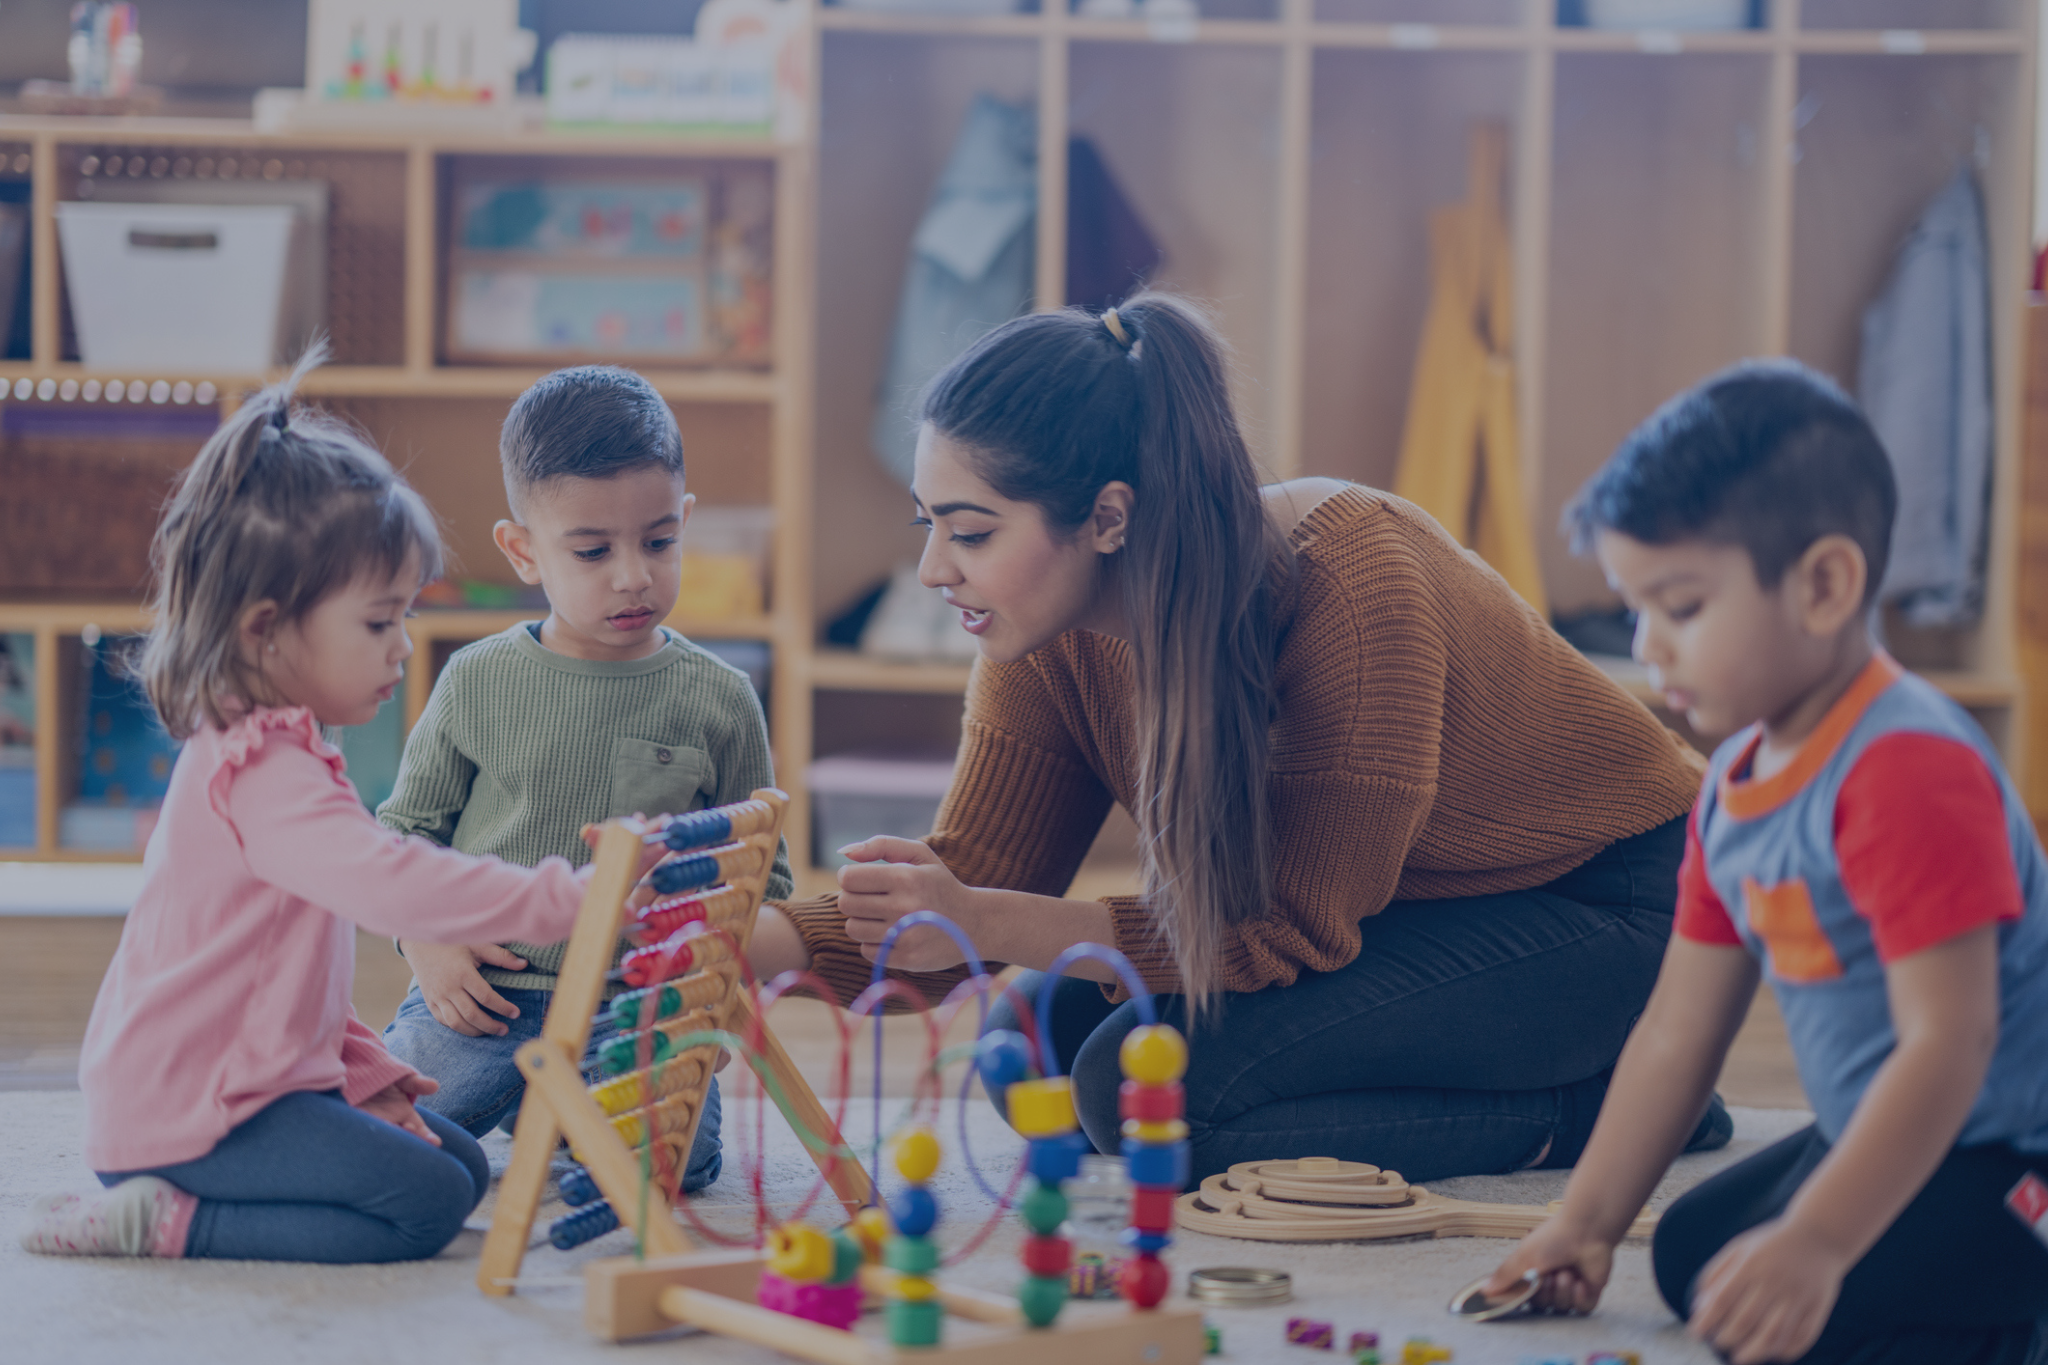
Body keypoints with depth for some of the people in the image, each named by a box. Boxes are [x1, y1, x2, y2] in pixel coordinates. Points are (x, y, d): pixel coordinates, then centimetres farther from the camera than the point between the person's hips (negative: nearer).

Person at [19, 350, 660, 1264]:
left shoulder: (261, 753, 15)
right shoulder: (261, 774, -21)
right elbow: (390, 884, -38)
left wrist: (366, 1074, 15)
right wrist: (566, 898, -39)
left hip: (252, 1081, 11)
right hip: (186, 1111, -11)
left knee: (463, 1164, 11)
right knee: (423, 1200, -18)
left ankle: (166, 1208, 9)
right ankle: (168, 1221, -11)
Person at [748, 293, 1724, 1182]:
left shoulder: (1348, 579, -31)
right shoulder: (1049, 643, -10)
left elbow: (1296, 932, -28)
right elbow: (967, 891, -5)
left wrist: (984, 924, -34)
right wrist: (747, 942, -23)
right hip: (1386, 914, 9)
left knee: (1142, 1080, -24)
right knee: (1037, 1044, -10)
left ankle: (1585, 1111, -9)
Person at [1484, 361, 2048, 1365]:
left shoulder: (1910, 772, -25)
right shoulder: (1732, 789, 8)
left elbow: (1948, 1042, -31)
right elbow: (1677, 1033, 13)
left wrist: (1815, 1243, -38)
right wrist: (1586, 1221, 9)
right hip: (1879, 1136, 11)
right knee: (1689, 1251, 22)